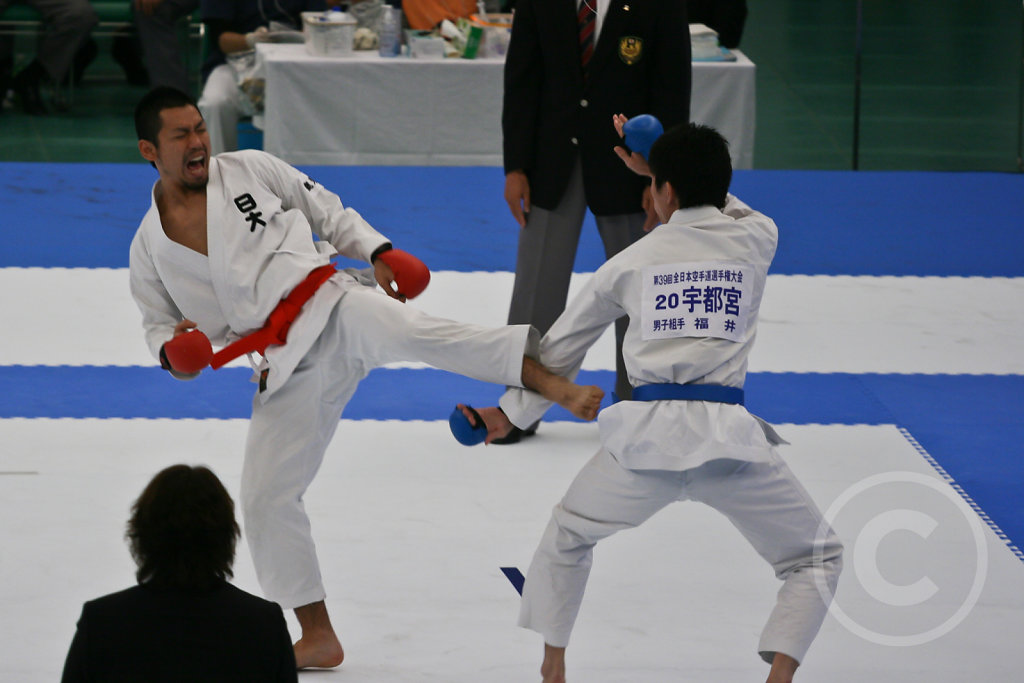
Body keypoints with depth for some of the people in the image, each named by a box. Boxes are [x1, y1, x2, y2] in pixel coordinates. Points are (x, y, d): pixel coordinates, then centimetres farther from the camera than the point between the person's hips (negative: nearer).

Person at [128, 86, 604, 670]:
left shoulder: (249, 170, 8)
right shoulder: (149, 249, 12)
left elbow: (326, 210, 13)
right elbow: (160, 325, 21)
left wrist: (378, 252, -2)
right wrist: (172, 351, -3)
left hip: (328, 305, -3)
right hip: (288, 367, 4)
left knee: (410, 331, -36)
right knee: (267, 498, -1)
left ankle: (557, 387, -53)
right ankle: (319, 638, 14)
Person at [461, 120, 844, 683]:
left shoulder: (630, 262, 11)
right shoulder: (756, 240, 8)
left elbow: (559, 349, 22)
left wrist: (512, 414, 36)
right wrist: (658, 168, 37)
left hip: (647, 435, 1)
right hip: (726, 436, -1)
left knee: (567, 536, 28)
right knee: (815, 558, 13)